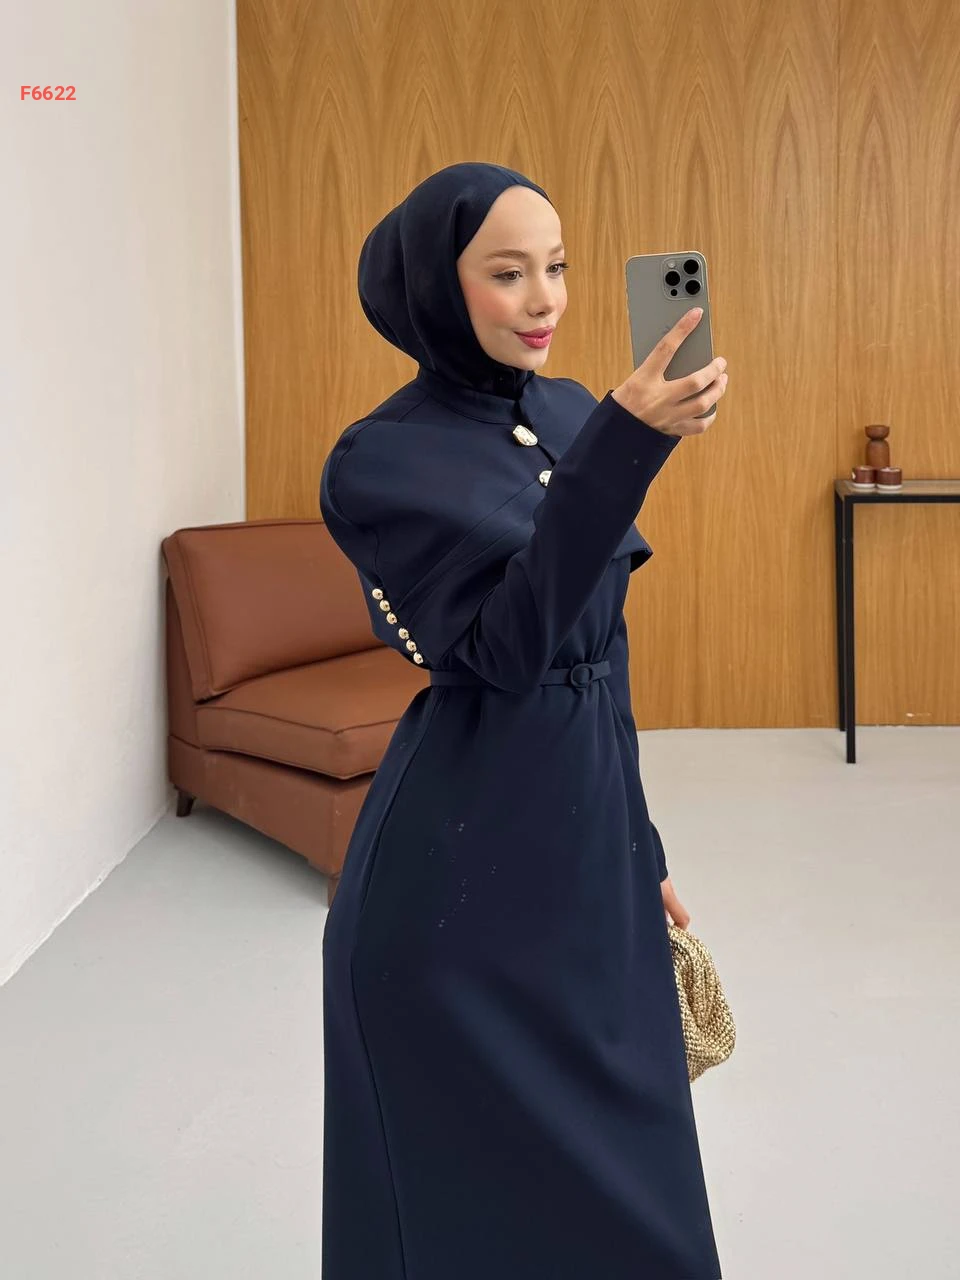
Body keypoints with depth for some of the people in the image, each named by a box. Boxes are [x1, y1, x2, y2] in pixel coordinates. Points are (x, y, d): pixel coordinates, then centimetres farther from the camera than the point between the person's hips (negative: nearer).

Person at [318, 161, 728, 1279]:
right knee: (481, 1179, 8)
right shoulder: (380, 462, -12)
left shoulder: (570, 415, 7)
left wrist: (638, 845, 16)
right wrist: (624, 446, -33)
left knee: (616, 1156, 17)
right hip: (464, 872, -6)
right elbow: (505, 646, -25)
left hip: (591, 843, 7)